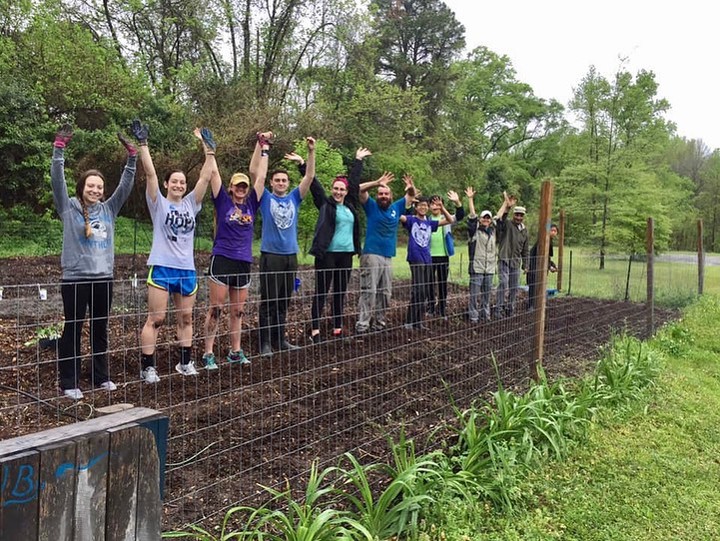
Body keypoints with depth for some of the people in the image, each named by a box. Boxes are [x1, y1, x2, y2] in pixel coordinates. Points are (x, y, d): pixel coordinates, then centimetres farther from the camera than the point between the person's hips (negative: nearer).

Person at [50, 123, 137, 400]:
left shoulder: (108, 209, 10)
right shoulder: (69, 208, 0)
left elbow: (126, 184, 9)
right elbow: (57, 179, -9)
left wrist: (132, 155, 3)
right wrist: (59, 147, -16)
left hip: (104, 278, 4)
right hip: (75, 278, -4)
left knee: (100, 330, 13)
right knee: (72, 330, 3)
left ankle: (101, 376, 24)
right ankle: (69, 382, 11)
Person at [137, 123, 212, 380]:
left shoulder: (190, 204, 11)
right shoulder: (159, 203, 1)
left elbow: (205, 177, 7)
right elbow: (150, 173, -8)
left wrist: (209, 148, 4)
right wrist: (143, 144, -14)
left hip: (187, 270, 5)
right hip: (162, 268, -4)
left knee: (186, 318, 12)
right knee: (155, 319, -2)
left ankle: (185, 362, 23)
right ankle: (147, 367, 5)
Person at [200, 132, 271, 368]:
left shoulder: (252, 203, 9)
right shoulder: (223, 201, 1)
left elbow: (260, 174, 10)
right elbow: (213, 173, -2)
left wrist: (263, 147, 10)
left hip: (244, 262, 4)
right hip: (222, 260, -4)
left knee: (237, 310, 12)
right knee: (215, 309, -1)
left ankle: (235, 351, 22)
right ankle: (208, 353, 6)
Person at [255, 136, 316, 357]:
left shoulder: (294, 198, 10)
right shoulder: (266, 198, 2)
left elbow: (309, 176, 4)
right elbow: (255, 172, -8)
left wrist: (311, 151, -5)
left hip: (291, 256, 4)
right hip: (270, 256, -4)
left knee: (283, 302, 12)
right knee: (268, 302, -1)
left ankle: (280, 340, 21)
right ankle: (265, 343, 6)